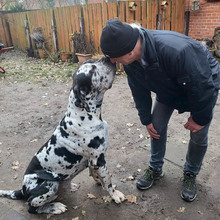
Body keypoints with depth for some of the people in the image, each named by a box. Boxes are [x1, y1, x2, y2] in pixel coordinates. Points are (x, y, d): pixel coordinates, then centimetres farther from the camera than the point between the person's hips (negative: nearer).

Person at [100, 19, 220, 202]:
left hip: (203, 85, -4)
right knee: (156, 127, 2)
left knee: (198, 136, -1)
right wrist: (146, 119, -1)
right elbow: (140, 91, -7)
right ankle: (155, 169, 24)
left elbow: (203, 87, -32)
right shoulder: (130, 60, -24)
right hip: (168, 87, 5)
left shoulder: (176, 50, -47)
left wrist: (200, 118, -18)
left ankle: (191, 175, 26)